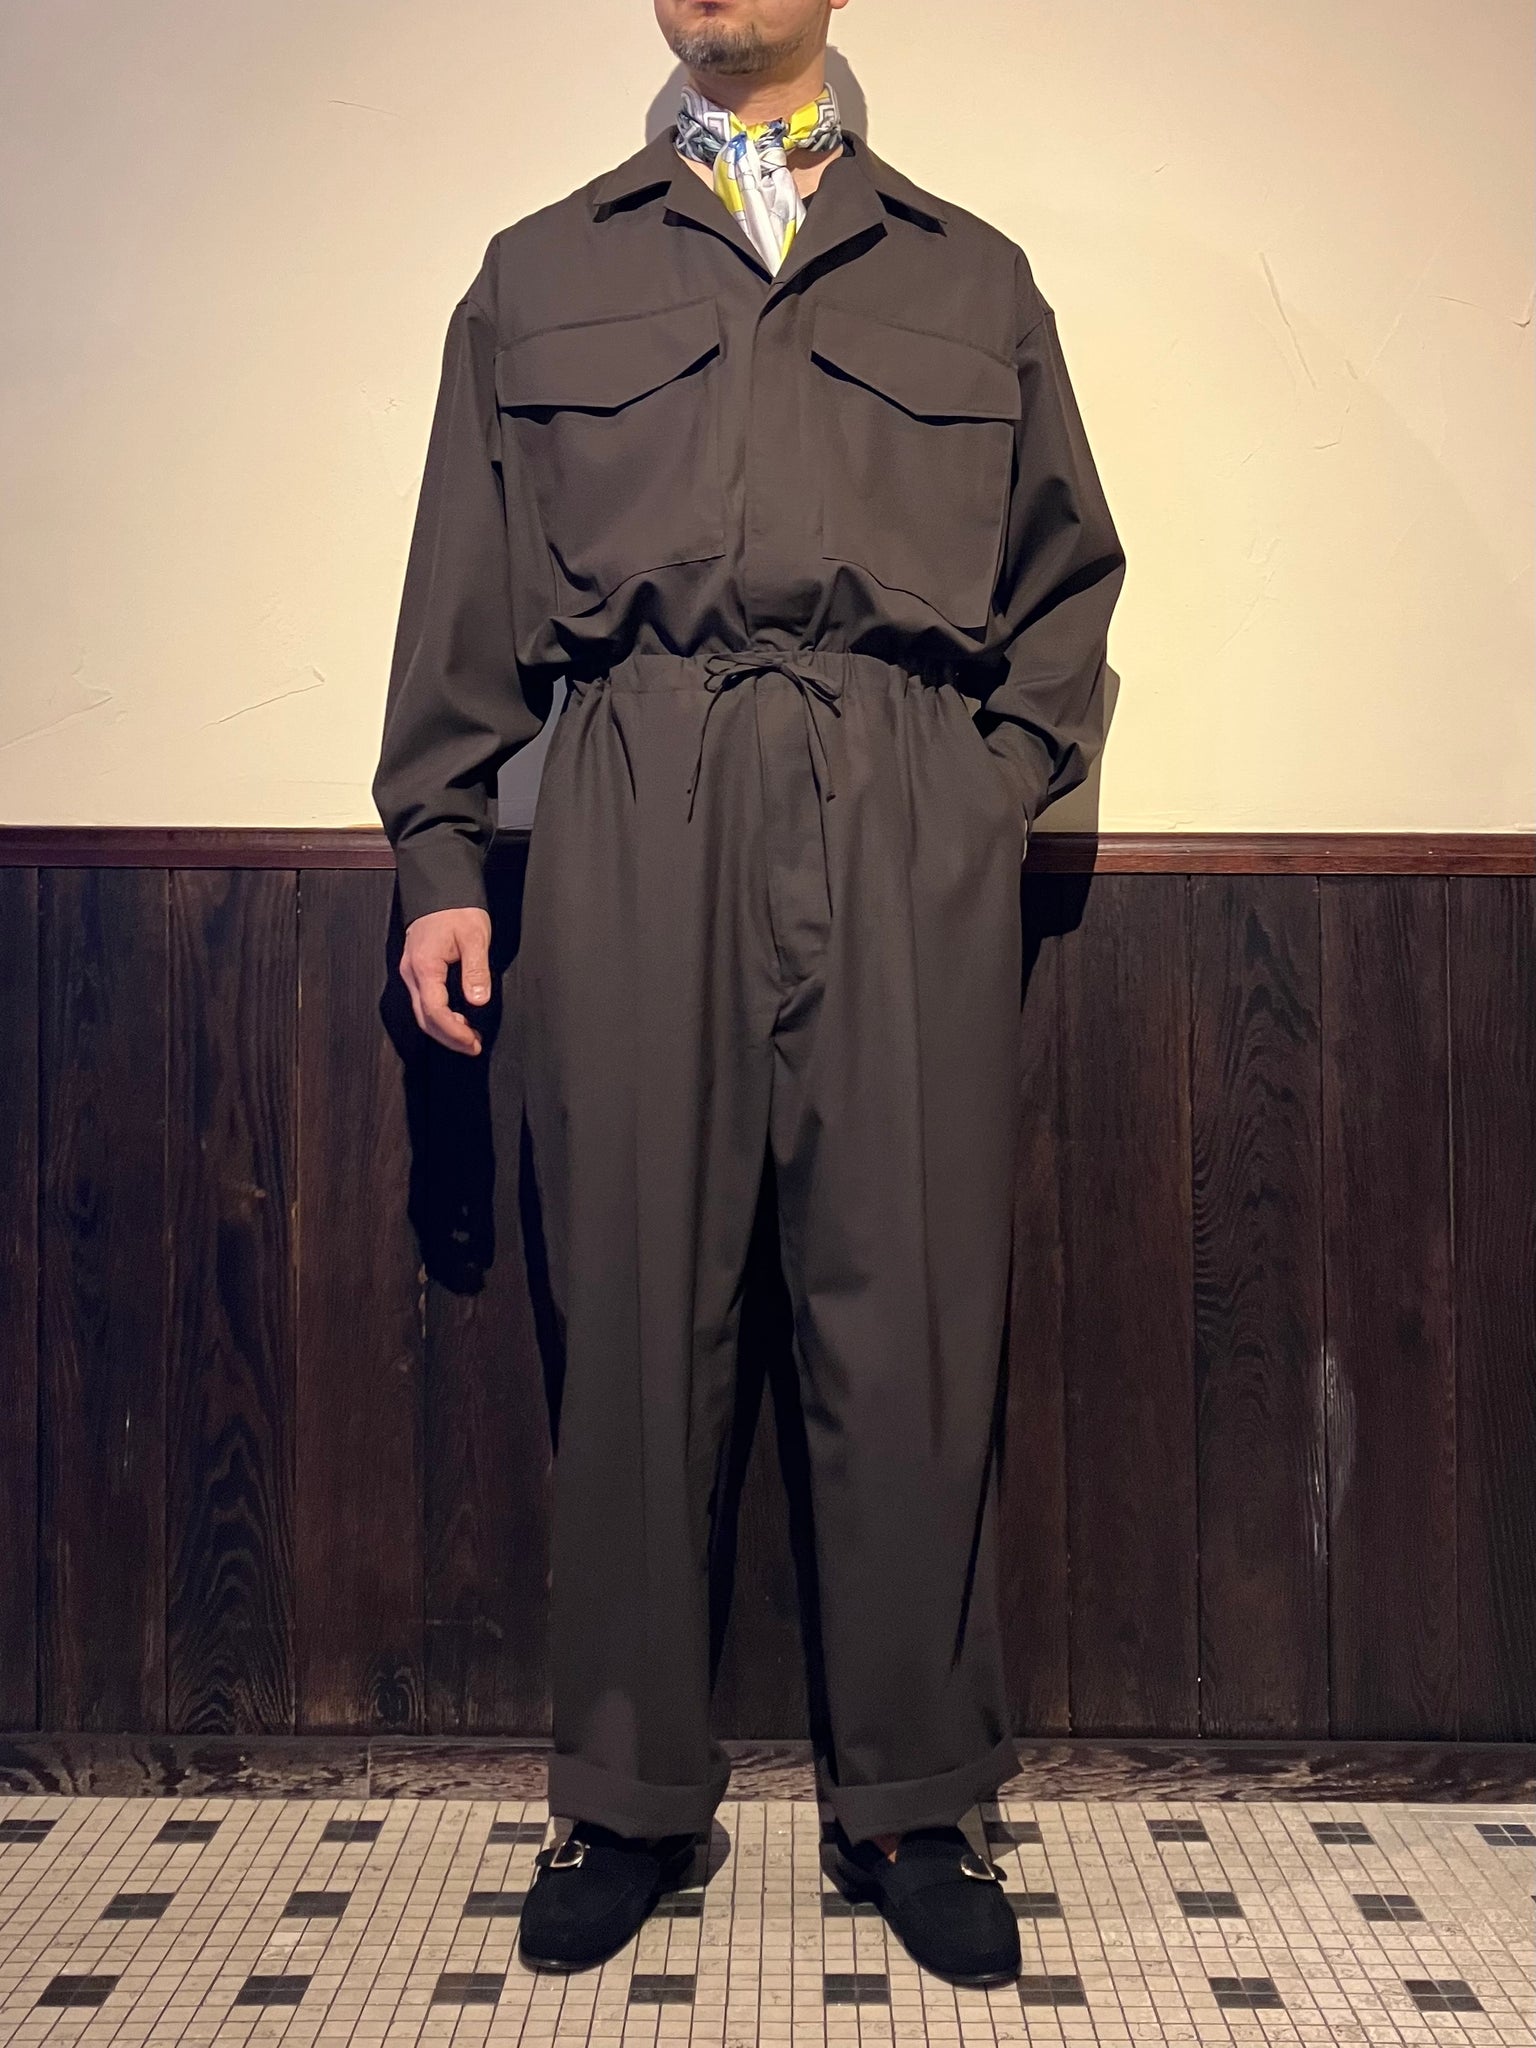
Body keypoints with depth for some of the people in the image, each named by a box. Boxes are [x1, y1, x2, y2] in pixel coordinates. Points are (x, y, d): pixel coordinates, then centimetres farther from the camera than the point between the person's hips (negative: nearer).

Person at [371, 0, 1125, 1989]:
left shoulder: (974, 278, 22)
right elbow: (465, 591, 14)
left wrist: (1010, 778, 4)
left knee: (910, 1312, -1)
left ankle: (910, 1804, 14)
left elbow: (1071, 574, 20)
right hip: (631, 813, 0)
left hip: (909, 825, 0)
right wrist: (439, 856, 5)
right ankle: (628, 1801, 15)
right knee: (636, 1314, 0)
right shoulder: (538, 276, 21)